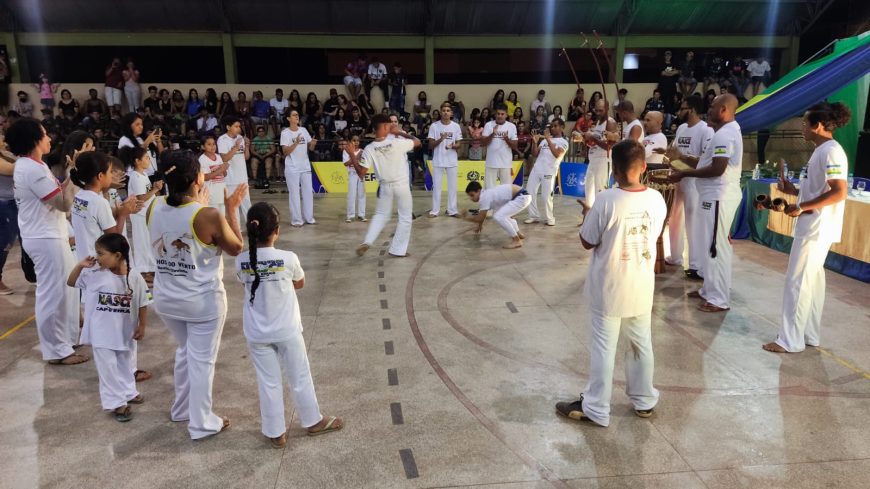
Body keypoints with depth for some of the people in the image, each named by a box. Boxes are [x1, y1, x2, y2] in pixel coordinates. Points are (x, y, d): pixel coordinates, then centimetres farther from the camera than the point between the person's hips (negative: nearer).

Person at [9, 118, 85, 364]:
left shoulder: (31, 165, 10)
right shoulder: (32, 169, -21)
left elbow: (57, 197, 10)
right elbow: (64, 203, -22)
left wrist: (70, 172, 2)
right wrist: (73, 172, -16)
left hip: (49, 235, 11)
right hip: (45, 239, -11)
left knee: (66, 287, 21)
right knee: (53, 293, -1)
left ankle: (67, 337, 35)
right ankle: (57, 350, 11)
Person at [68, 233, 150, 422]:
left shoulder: (135, 278, -13)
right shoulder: (93, 274, -10)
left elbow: (142, 304, -4)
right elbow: (71, 282, 3)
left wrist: (142, 326, -4)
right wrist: (80, 266, -12)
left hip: (126, 332, 1)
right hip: (102, 333, 0)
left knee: (126, 365, 20)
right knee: (108, 368, 3)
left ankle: (129, 392, 39)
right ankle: (117, 403, 13)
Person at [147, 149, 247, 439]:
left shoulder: (155, 208, -8)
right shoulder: (209, 216, -24)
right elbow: (236, 248, -7)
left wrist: (197, 202, 17)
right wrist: (232, 209, -2)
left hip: (165, 298, 6)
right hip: (203, 301, -6)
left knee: (185, 351, 27)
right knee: (202, 359, 9)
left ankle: (182, 409, 42)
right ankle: (202, 424, 22)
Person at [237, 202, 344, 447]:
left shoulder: (241, 261, -12)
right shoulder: (288, 258, -18)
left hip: (257, 334, 2)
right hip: (287, 331, -2)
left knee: (268, 383, 14)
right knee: (300, 379, 16)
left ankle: (275, 433, 25)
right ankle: (313, 421, 34)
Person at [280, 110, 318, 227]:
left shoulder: (303, 130, 7)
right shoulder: (285, 132, -8)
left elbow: (310, 148, 8)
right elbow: (285, 152, -15)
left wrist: (313, 144, -15)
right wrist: (296, 143, -28)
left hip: (305, 167, 5)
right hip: (292, 168, -5)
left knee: (308, 192, 8)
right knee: (295, 194, 0)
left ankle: (309, 218, 17)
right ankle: (296, 220, 6)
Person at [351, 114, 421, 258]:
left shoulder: (369, 149, -11)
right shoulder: (397, 143, -17)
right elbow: (417, 142, -3)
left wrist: (351, 155, -3)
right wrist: (400, 132, 1)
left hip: (385, 186, 3)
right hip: (401, 185, -3)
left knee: (381, 215, 22)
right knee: (405, 217, 12)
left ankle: (367, 242, 8)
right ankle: (398, 250, 14)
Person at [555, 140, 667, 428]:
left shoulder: (607, 200, -20)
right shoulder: (656, 199, -6)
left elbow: (587, 242, -12)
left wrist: (588, 217, 6)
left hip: (609, 288, -4)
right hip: (642, 286, 5)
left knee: (603, 348, 6)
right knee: (642, 344, 20)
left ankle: (596, 409, 16)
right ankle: (644, 400, 36)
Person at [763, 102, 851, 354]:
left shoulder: (831, 151, -17)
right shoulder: (821, 151, 13)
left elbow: (839, 192, -25)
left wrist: (801, 207, -22)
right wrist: (794, 191, 9)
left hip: (817, 228, -10)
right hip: (813, 227, 10)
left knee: (797, 281, -5)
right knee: (812, 280, 15)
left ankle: (790, 340, 2)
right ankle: (810, 335, 24)